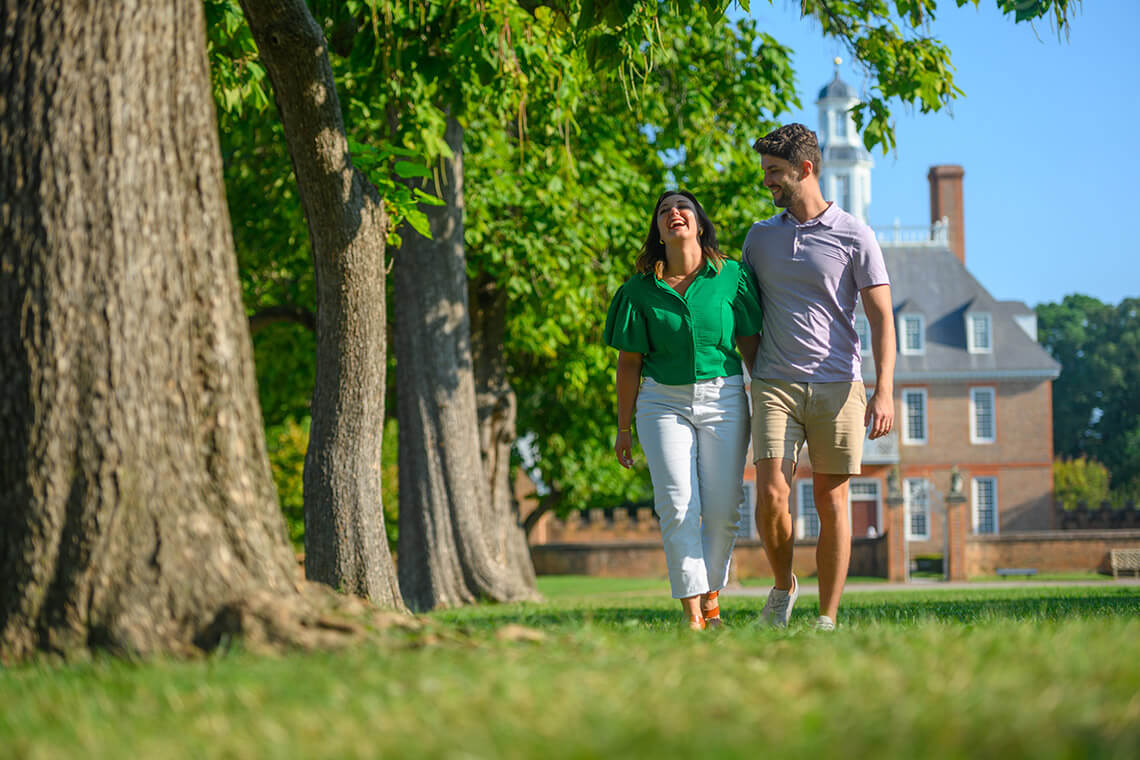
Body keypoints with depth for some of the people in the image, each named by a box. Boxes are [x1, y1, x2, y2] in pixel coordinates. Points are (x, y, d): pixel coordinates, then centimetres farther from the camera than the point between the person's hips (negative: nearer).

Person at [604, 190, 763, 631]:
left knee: (723, 509, -3)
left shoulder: (731, 277, 0)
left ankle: (711, 599, 18)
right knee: (678, 509, -9)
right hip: (664, 401, 0)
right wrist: (624, 427, 7)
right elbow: (629, 361, 7)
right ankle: (692, 615, -8)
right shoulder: (641, 289, 2)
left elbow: (753, 345, 5)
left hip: (723, 396, 0)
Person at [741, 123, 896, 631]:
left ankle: (827, 619, 6)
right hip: (776, 385, 2)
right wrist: (757, 376, 10)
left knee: (831, 502, 0)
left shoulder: (853, 236, 2)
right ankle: (783, 586, 13)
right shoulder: (760, 237, 13)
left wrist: (884, 391, -11)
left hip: (837, 385, -2)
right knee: (771, 494, -12)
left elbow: (881, 318, -1)